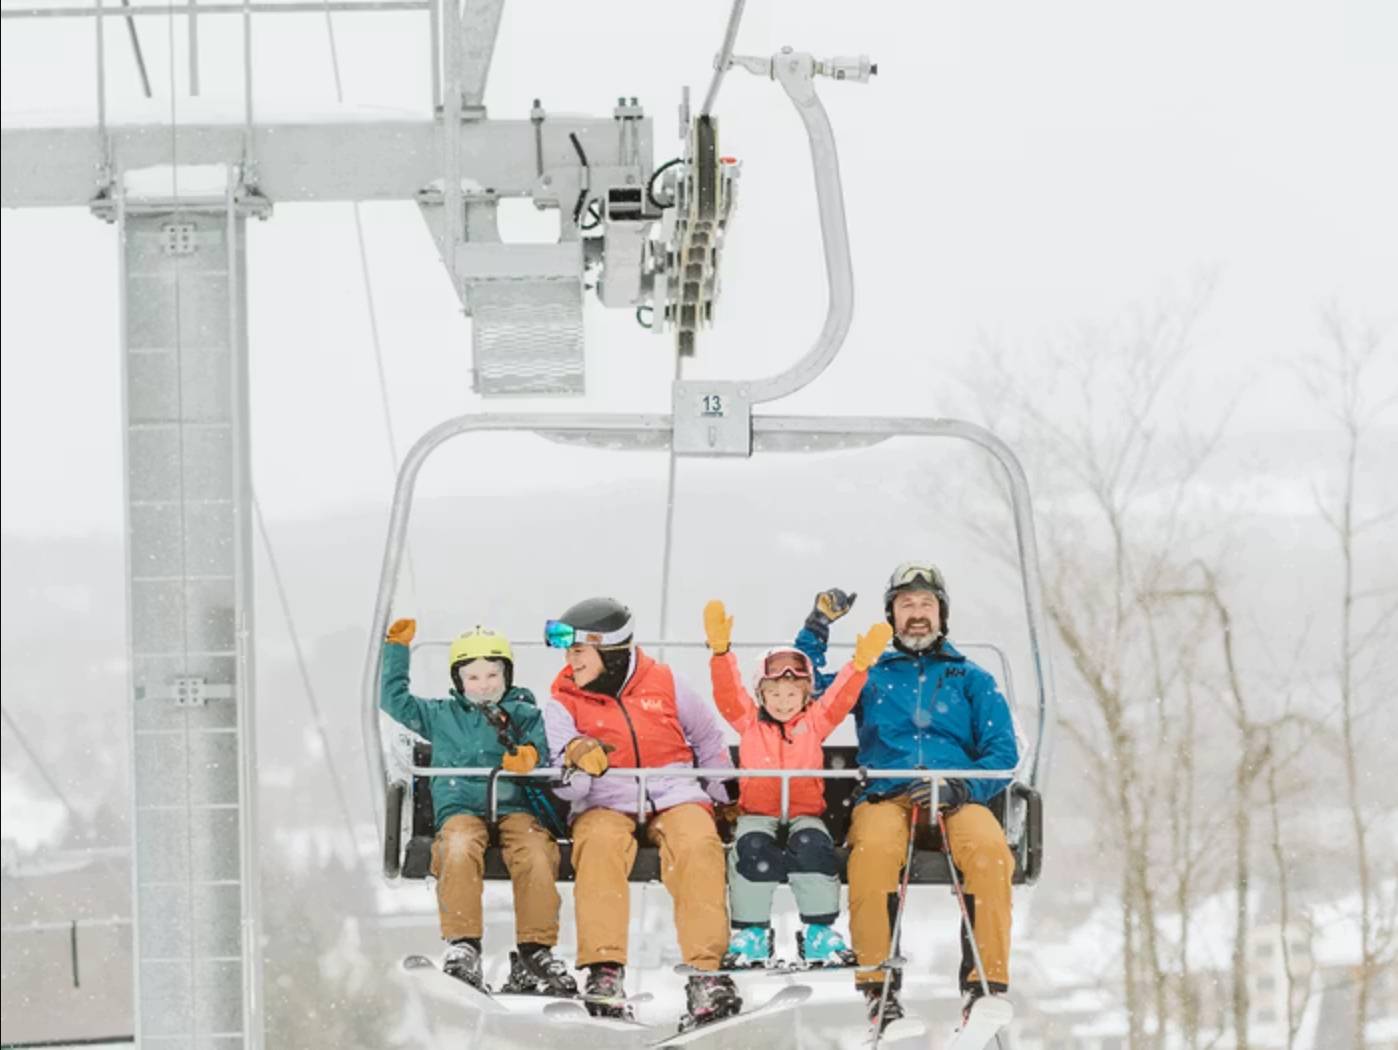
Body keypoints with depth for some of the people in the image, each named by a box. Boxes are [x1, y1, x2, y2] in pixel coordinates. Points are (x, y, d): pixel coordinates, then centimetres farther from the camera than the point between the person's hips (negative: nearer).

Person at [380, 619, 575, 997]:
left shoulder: (525, 714, 17)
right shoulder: (442, 716, 22)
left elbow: (546, 746, 3)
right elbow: (394, 700, 23)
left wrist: (530, 755, -20)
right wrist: (397, 650, 19)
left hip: (515, 806, 0)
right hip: (461, 807, 1)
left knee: (536, 855, -31)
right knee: (459, 850, -35)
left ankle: (535, 949, -26)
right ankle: (462, 945, -35)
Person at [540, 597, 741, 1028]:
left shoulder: (663, 683, 5)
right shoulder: (563, 703, 5)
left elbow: (708, 735, 22)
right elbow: (564, 785, -5)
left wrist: (720, 792, 17)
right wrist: (576, 762, -27)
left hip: (675, 798, 0)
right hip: (606, 804, 0)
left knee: (698, 845, -33)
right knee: (599, 844, -36)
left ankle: (706, 973, -35)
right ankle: (603, 970, -38)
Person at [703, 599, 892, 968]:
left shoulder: (815, 722, 13)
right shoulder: (748, 722, 11)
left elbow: (841, 697, 0)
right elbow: (728, 692, -2)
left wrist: (860, 664, -19)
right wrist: (720, 652, -19)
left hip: (805, 811, 1)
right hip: (757, 812, 0)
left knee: (813, 847, -32)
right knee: (752, 849, -33)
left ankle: (819, 931, -19)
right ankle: (750, 932, -19)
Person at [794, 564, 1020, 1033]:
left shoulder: (972, 679, 22)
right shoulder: (871, 677, 26)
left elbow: (1002, 752, 11)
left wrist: (961, 787, -8)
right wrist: (817, 627, 15)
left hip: (958, 800, 0)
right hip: (886, 797, 0)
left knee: (988, 846, -37)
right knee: (874, 847, -38)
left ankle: (986, 984, -35)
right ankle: (878, 985, -37)